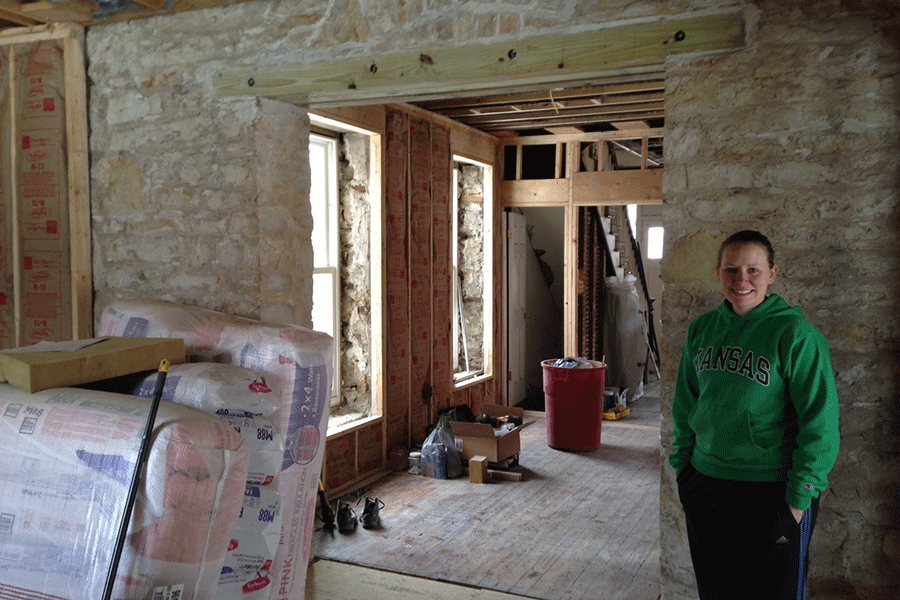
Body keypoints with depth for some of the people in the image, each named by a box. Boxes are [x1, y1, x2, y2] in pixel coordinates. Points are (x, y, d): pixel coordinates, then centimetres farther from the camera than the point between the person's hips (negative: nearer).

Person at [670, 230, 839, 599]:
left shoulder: (796, 335, -13)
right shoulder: (702, 329, 3)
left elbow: (820, 423, -13)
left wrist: (800, 496, -14)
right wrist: (683, 465, 10)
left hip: (771, 493, -5)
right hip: (704, 485, 5)